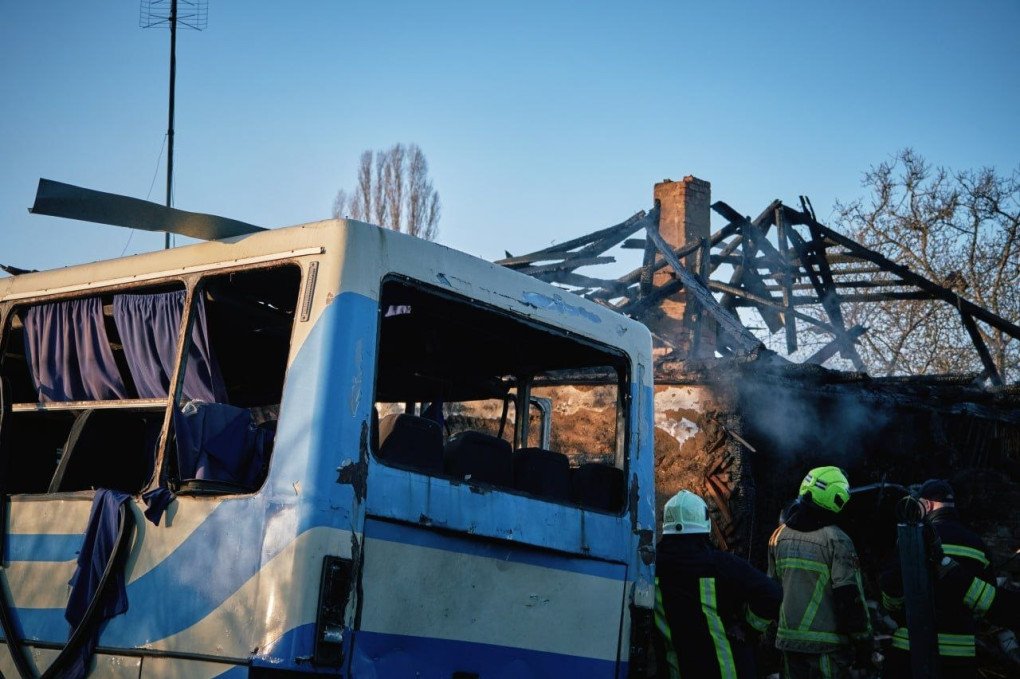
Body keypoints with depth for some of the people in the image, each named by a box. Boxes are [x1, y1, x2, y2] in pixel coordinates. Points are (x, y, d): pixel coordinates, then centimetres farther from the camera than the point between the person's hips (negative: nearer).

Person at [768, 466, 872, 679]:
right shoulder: (835, 540, -14)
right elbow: (850, 596, -15)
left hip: (789, 638, 6)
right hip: (827, 643, -6)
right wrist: (863, 641, -6)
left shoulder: (779, 536, 6)